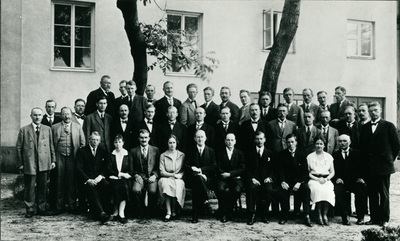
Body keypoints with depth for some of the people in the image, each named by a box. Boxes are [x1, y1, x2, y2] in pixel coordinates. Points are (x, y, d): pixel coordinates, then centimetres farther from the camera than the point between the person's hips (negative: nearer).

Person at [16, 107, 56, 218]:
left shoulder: (47, 129, 10)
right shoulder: (24, 130, 3)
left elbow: (51, 146, 11)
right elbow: (19, 147, 3)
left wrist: (53, 160, 6)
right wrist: (21, 163, -1)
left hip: (44, 163, 2)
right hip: (29, 163, -2)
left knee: (43, 187, 8)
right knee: (29, 188, 3)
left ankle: (41, 208, 19)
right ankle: (29, 210, 14)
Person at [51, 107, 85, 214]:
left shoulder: (77, 127, 11)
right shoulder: (54, 127, 9)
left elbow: (82, 143, 9)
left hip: (73, 157, 0)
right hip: (59, 157, 0)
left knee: (72, 182, 2)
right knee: (60, 182, 2)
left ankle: (72, 206, 9)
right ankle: (59, 207, 9)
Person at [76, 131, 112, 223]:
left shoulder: (103, 151, 16)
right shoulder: (81, 151, 6)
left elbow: (105, 167, 11)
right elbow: (79, 168, -1)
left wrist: (100, 176, -10)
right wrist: (88, 180, -15)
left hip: (99, 178, 2)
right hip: (86, 179, -2)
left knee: (106, 185, -31)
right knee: (91, 189, -33)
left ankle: (105, 211, -27)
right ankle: (101, 213, -46)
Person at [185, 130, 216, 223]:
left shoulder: (211, 151, 14)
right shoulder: (191, 151, 13)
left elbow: (213, 167, 3)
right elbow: (187, 166, 2)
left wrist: (200, 169, -11)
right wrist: (199, 174, -15)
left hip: (207, 178, 0)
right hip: (193, 178, 0)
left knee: (196, 187, -33)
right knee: (198, 178, -37)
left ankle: (195, 214, -30)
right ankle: (205, 201, -33)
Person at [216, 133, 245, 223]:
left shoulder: (240, 153, 12)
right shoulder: (220, 153, 14)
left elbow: (242, 169, 1)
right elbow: (218, 169, 5)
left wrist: (230, 174, -11)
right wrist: (224, 174, -15)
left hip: (236, 179, 0)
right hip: (223, 178, 0)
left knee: (237, 190, -32)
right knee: (220, 189, -32)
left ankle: (228, 212, -15)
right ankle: (223, 213, -19)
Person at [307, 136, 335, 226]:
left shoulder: (329, 157, 17)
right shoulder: (310, 157, 11)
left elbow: (332, 172, 13)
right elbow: (308, 172, 5)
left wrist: (326, 179, -7)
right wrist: (317, 179, -10)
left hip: (326, 180, 1)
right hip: (314, 179, -1)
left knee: (328, 190, -33)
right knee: (317, 189, -35)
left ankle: (325, 215, -28)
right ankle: (319, 215, -29)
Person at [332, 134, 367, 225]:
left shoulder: (357, 153, 10)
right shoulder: (335, 155, 11)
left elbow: (363, 168, 5)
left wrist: (361, 178, -12)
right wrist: (337, 178, -14)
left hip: (356, 181, 0)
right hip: (342, 182, 0)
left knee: (362, 188, -30)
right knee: (338, 190, -31)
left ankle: (360, 217, -17)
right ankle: (345, 216, -23)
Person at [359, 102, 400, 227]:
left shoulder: (389, 126, -1)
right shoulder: (364, 127, 10)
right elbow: (362, 145, 13)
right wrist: (366, 160, 7)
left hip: (384, 165, -4)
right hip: (370, 167, 4)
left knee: (384, 193, 3)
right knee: (372, 193, 7)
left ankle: (385, 219, 11)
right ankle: (374, 218, 16)